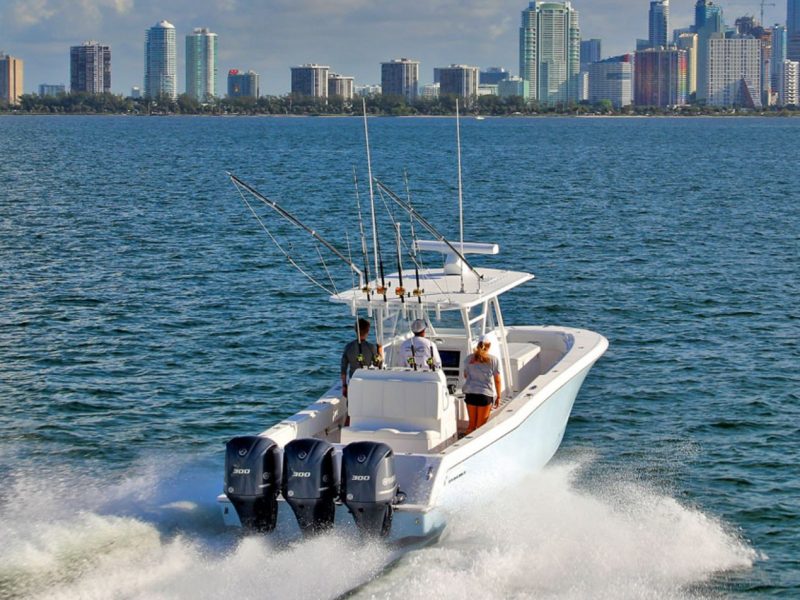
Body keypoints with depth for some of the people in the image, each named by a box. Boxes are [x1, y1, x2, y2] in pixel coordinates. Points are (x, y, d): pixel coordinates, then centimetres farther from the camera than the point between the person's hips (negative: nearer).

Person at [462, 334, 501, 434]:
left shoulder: (469, 358, 2)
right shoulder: (493, 360, -7)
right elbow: (497, 380, -3)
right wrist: (498, 396, 7)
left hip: (470, 393, 3)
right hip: (485, 394, -3)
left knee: (471, 423, 15)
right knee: (480, 426, 3)